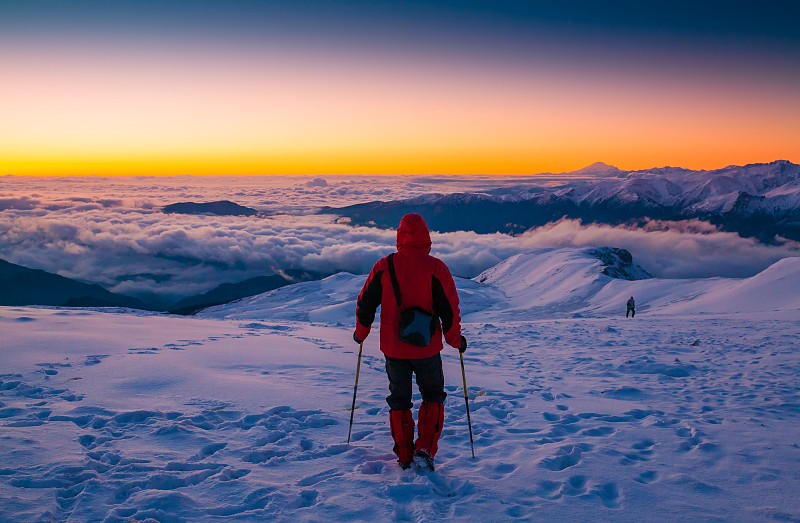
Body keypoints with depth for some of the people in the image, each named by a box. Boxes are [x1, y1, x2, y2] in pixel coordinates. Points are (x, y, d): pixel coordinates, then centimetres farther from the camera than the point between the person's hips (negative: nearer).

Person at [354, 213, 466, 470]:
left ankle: (404, 456, 20)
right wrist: (456, 339, 5)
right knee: (433, 397, 17)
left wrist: (361, 332, 16)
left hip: (393, 348, 2)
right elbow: (449, 309, -10)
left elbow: (365, 302, 0)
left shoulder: (384, 266, -5)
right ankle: (425, 449, 5)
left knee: (399, 400, 17)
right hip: (427, 348, -1)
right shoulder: (436, 268, -11)